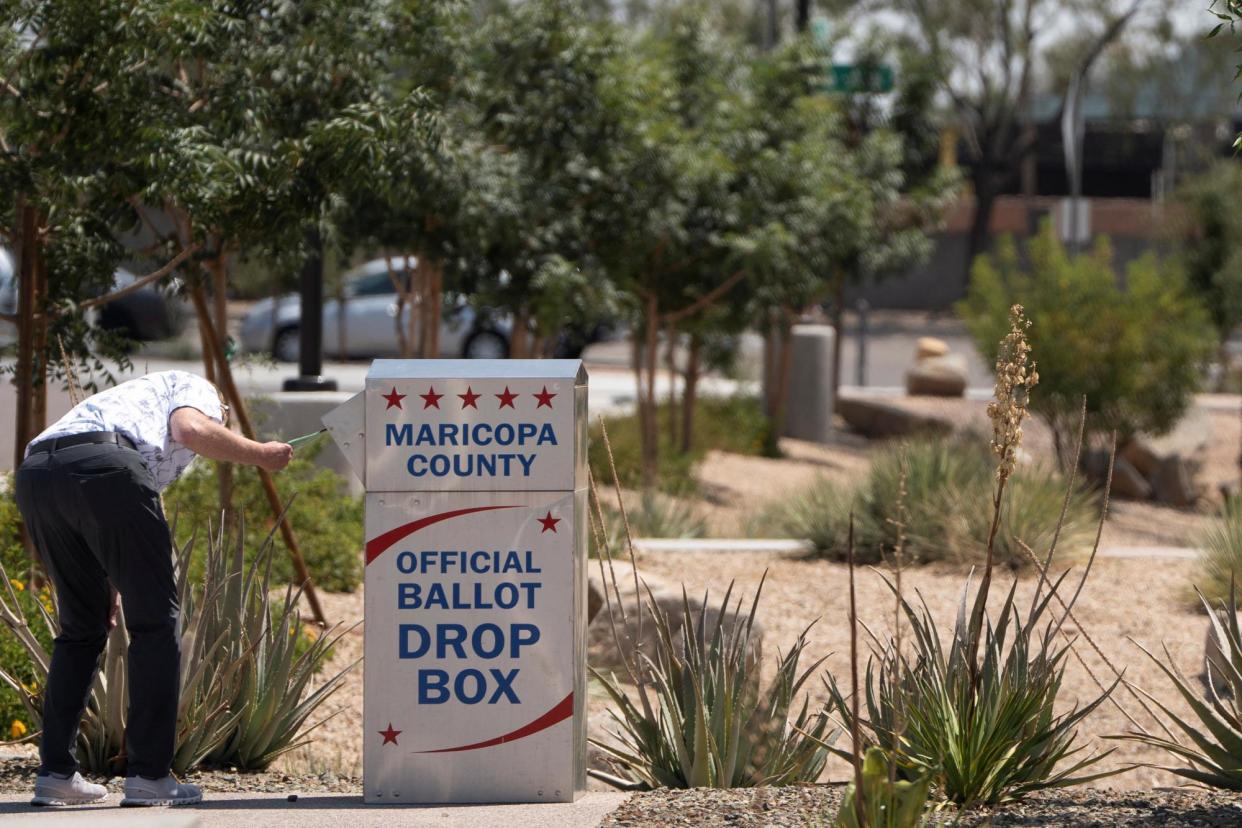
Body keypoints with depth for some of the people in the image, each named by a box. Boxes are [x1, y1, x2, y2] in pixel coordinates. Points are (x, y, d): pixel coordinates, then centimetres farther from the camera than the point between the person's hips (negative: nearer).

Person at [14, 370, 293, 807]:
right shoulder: (197, 389, 24)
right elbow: (190, 428, -2)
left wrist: (110, 590, 42)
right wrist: (260, 455, 11)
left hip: (33, 475, 7)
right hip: (103, 466, -7)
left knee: (82, 627, 22)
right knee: (156, 623, 5)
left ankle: (55, 772, 19)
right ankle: (149, 775, 3)